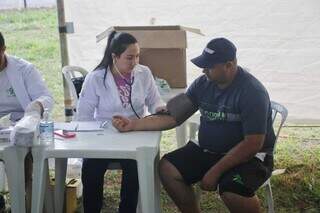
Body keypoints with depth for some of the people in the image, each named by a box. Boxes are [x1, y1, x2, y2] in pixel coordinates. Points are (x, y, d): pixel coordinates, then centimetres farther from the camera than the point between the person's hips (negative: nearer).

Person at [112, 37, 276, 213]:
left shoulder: (252, 92, -20)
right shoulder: (203, 83, -1)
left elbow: (253, 144, -23)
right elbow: (173, 117, 2)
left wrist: (215, 172, -24)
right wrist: (133, 125, -8)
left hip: (249, 155, -6)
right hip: (208, 150, 7)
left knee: (231, 190, -35)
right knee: (167, 168, -10)